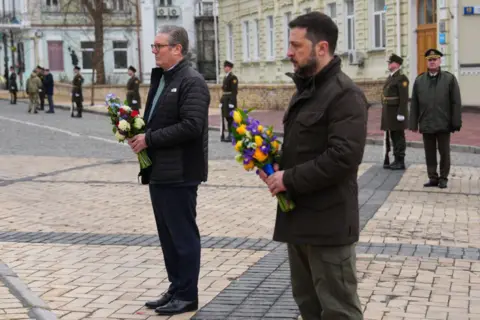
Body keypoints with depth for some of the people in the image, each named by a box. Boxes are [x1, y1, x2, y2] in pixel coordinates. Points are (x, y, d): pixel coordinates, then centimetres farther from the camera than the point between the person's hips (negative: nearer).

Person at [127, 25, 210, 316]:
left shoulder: (192, 82, -14)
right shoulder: (160, 78, 16)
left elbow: (191, 126, -24)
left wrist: (149, 139, -19)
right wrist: (138, 132, 3)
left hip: (179, 173, -9)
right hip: (159, 171, 9)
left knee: (183, 235, 0)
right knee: (168, 235, 15)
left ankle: (187, 295, 10)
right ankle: (176, 289, 25)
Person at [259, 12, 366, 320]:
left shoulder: (345, 94, -15)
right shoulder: (306, 89, 15)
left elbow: (343, 156, -25)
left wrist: (290, 179, -18)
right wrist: (277, 165, 4)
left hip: (328, 222, -10)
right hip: (299, 216, 10)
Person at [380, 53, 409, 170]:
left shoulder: (401, 78, -12)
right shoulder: (390, 77, 17)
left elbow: (404, 98, -18)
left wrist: (401, 113, -22)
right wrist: (385, 112, 18)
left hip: (396, 112, -9)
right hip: (389, 113, 9)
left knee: (398, 137, -4)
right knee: (392, 137, 10)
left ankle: (400, 162, 1)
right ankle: (396, 161, 16)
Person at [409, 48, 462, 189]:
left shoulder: (450, 79, 0)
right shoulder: (419, 80, 7)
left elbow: (456, 103, -3)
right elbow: (414, 104, 6)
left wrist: (456, 123, -7)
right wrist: (414, 124, 2)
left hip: (443, 124, -2)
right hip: (426, 124, 2)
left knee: (444, 152, 6)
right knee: (429, 153, 7)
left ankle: (443, 178, 17)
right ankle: (432, 178, 16)